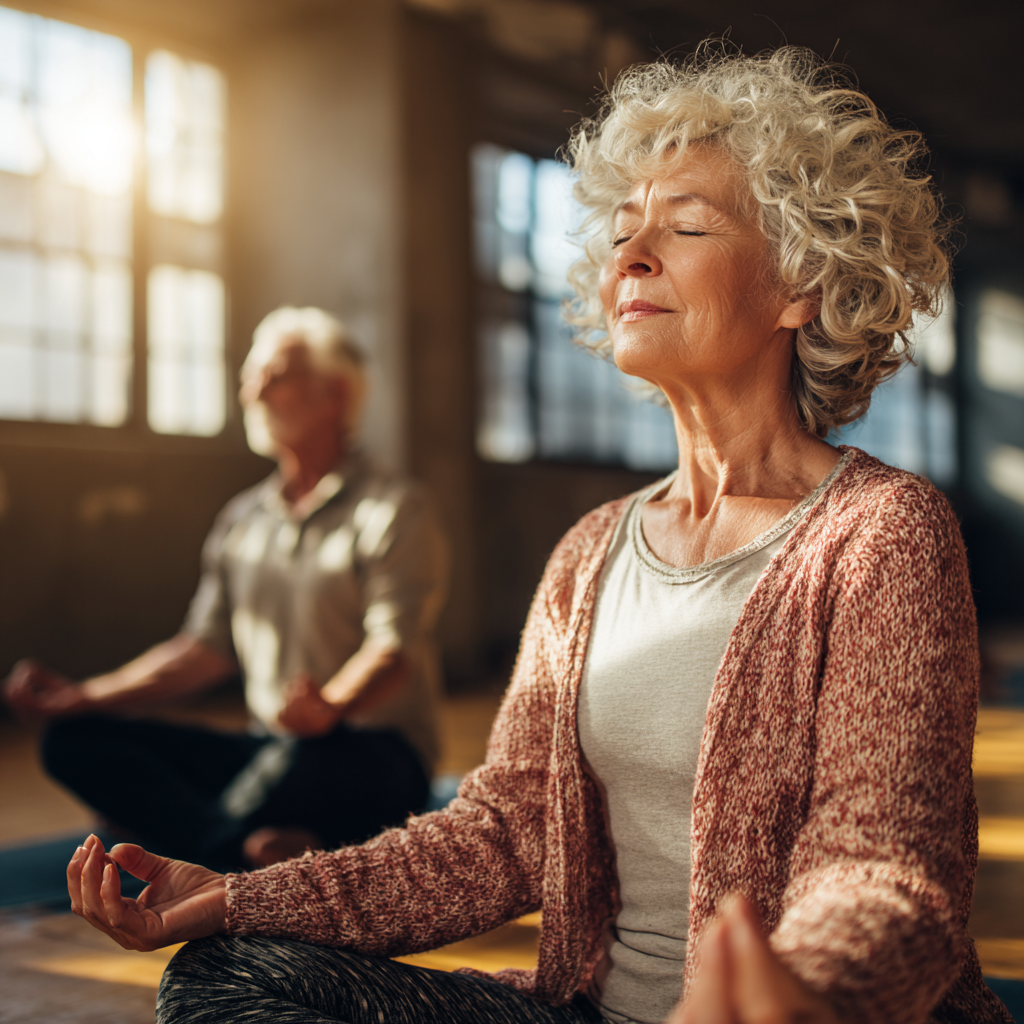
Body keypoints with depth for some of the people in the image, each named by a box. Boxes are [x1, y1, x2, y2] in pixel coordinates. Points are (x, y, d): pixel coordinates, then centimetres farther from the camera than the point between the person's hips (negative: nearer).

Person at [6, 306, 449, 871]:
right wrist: (83, 697, 7)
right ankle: (270, 851, -35)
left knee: (305, 755, -42)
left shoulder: (394, 508, -3)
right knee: (74, 740, -13)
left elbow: (395, 648, -17)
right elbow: (207, 648, 17)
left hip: (377, 760, -7)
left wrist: (333, 706, -40)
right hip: (270, 752, 7)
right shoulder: (242, 519, 18)